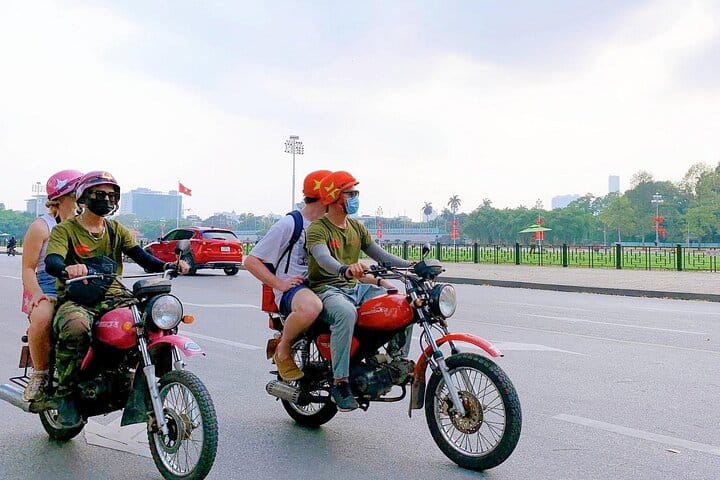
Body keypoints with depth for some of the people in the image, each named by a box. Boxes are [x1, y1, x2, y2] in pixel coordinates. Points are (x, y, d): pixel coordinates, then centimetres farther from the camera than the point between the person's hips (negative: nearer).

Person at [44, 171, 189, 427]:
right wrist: (68, 268, -40)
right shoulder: (65, 230, 4)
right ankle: (66, 394, -19)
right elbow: (51, 262, -15)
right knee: (75, 326, -40)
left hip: (113, 297, 4)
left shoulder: (117, 230, 18)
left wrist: (166, 266, -18)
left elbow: (141, 256, 4)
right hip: (76, 299, -4)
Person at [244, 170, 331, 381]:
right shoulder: (289, 224, -3)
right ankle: (283, 350, -14)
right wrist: (280, 284, -16)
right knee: (311, 307, -41)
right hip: (293, 288, -7)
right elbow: (251, 261, -4)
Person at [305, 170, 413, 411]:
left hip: (356, 287, 7)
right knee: (346, 313, -40)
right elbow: (324, 259, -28)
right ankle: (340, 383, -33)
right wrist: (345, 270, -50)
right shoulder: (317, 229, -8)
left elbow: (381, 255, 12)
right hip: (326, 289, -7)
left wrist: (412, 266, -3)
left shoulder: (357, 227, 16)